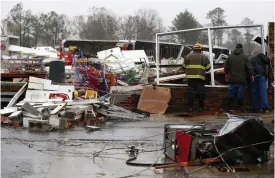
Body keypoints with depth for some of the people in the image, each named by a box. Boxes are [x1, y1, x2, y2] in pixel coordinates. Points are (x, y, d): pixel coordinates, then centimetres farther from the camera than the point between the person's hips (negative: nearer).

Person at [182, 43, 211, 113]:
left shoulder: (188, 56, 7)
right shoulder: (204, 57, 5)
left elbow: (184, 66, 11)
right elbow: (208, 68, 7)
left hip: (190, 76, 1)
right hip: (200, 77, -1)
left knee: (191, 92, 2)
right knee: (200, 92, 7)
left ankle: (190, 107, 0)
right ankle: (201, 107, 12)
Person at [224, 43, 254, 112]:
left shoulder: (230, 56, 5)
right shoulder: (244, 56, -4)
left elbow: (226, 66, 10)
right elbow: (249, 67, -7)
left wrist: (227, 73, 26)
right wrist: (251, 75, 2)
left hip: (232, 79, 3)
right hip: (241, 79, -3)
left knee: (231, 93, 9)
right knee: (240, 94, 4)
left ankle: (228, 107, 9)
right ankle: (239, 107, 6)